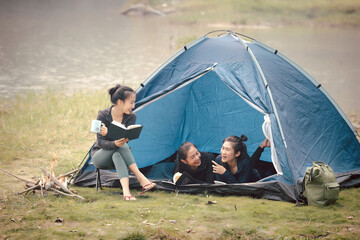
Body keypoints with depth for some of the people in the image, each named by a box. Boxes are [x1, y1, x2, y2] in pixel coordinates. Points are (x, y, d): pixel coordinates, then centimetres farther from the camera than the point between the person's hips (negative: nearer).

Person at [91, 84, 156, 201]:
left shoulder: (131, 117, -8)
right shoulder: (103, 115, -18)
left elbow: (126, 138, -21)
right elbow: (100, 142, -23)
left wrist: (109, 133, -38)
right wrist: (115, 144, -44)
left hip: (117, 154, 3)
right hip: (99, 155, -3)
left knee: (117, 155, -35)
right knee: (122, 146, -33)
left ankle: (126, 190, -53)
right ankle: (141, 179, -42)